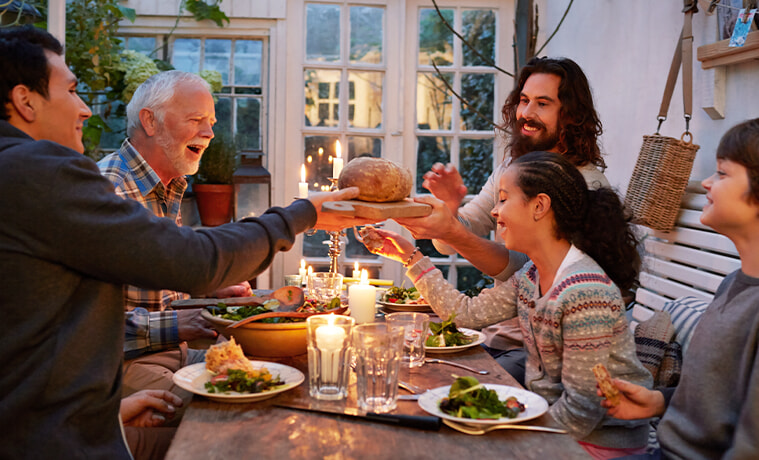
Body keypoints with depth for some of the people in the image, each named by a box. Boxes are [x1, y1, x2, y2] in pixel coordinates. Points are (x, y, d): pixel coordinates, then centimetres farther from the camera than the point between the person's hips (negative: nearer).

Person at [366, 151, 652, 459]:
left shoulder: (585, 294, -26)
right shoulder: (530, 277, 1)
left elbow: (581, 411, -24)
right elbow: (467, 313, 6)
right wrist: (411, 257, 9)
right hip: (546, 421, 7)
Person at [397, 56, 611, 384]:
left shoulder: (587, 185, -13)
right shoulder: (509, 171, 9)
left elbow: (529, 270, -24)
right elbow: (451, 244, 4)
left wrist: (453, 233, -35)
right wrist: (449, 208, -18)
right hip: (495, 333, 7)